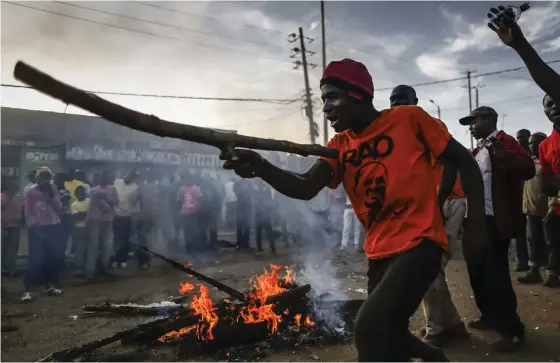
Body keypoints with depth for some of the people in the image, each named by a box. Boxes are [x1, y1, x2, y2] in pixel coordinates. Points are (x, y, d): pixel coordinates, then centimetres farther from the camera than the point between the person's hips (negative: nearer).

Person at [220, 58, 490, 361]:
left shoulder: (409, 117, -6)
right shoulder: (339, 146, 5)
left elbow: (465, 161, 0)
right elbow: (305, 188, -12)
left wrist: (476, 226, -6)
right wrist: (261, 168, -31)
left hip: (418, 243, -6)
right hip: (379, 253, 6)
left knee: (370, 328, -24)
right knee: (386, 338, 20)